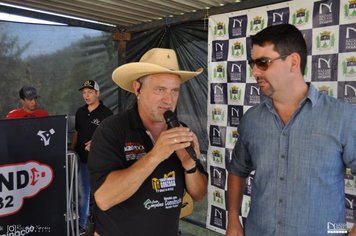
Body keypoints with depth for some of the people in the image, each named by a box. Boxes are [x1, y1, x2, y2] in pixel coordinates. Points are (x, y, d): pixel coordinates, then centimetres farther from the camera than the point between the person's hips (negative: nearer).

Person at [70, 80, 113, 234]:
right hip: (82, 159, 5)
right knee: (83, 193, 15)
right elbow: (76, 133, 17)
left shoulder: (106, 113, -9)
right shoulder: (80, 112, 9)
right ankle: (82, 224, 30)